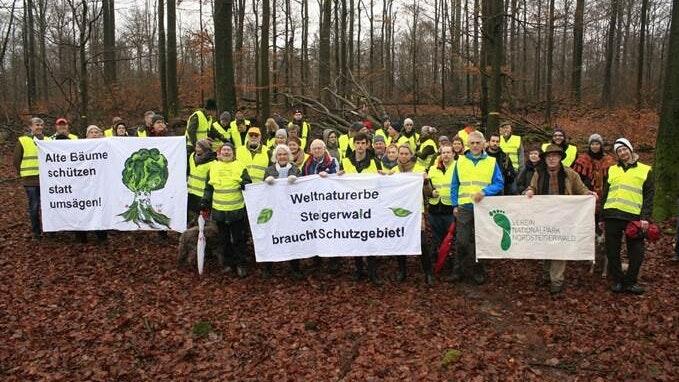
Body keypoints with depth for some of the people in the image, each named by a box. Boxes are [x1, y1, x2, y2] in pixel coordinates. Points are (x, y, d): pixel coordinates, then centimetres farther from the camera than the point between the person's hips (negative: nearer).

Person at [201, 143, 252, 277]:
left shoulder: (240, 166, -1)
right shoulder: (213, 167, 6)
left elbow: (248, 183, 4)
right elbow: (209, 188, 13)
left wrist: (246, 185, -19)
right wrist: (205, 201, 3)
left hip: (237, 210, -2)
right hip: (219, 210, 2)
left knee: (238, 239, 5)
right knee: (224, 239, 14)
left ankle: (240, 264, 17)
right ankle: (227, 262, 28)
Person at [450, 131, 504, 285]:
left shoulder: (492, 162, 4)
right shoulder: (460, 161, 7)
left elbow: (499, 184, 0)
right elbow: (454, 185, 10)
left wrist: (484, 192, -16)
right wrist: (455, 205, 3)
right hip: (464, 207, 1)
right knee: (462, 240, 0)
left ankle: (478, 271, 21)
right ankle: (459, 269, 14)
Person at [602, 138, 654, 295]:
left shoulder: (645, 170, 8)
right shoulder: (612, 170, 16)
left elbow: (649, 195, 3)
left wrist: (645, 217, -9)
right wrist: (602, 217, 11)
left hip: (634, 217, -2)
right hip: (612, 216, 2)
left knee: (636, 252, 0)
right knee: (612, 252, 5)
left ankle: (630, 282, 14)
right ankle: (618, 281, 17)